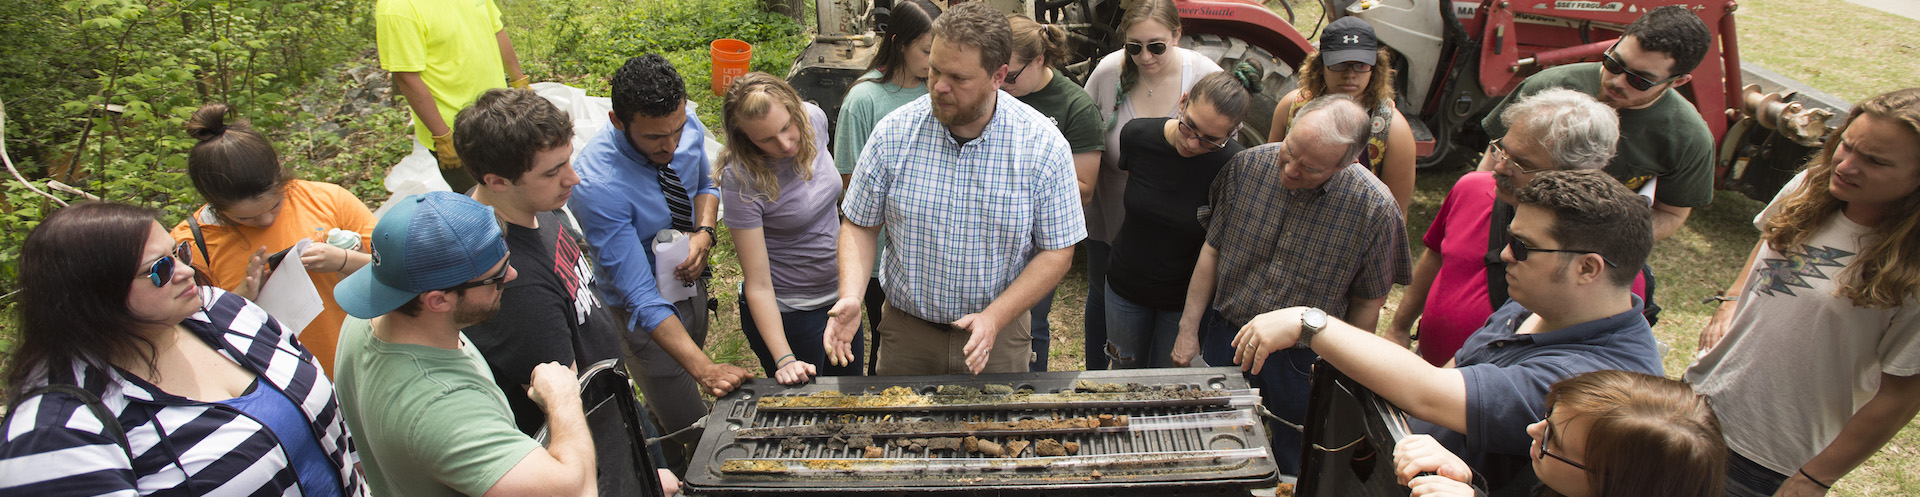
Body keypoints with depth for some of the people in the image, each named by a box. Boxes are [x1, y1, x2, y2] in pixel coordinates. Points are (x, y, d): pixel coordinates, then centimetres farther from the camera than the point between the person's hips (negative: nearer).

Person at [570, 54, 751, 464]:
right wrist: (703, 368, -39)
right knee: (690, 433, 2)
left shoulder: (687, 125, -16)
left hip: (691, 282, 6)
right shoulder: (597, 185, -34)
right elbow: (641, 298, -33)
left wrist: (704, 234, -15)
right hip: (646, 314, -6)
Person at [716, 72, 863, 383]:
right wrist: (784, 359, -31)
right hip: (787, 312, -6)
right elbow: (758, 286, -24)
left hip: (839, 295, 6)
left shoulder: (814, 119, -12)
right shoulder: (741, 181, -28)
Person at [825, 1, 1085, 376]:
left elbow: (1057, 252, -10)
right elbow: (860, 225, -2)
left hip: (999, 334, -1)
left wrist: (994, 318, -20)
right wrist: (850, 297, -19)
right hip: (905, 332, 1)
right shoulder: (894, 134, -10)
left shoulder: (1044, 146, -14)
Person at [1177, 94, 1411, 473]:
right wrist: (1188, 329, 1)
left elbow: (1366, 303, -8)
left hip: (1303, 361, -2)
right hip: (1225, 340, 2)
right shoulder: (1247, 165, -13)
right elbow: (1213, 249, -1)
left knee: (1291, 466, 15)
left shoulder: (1375, 209, -20)